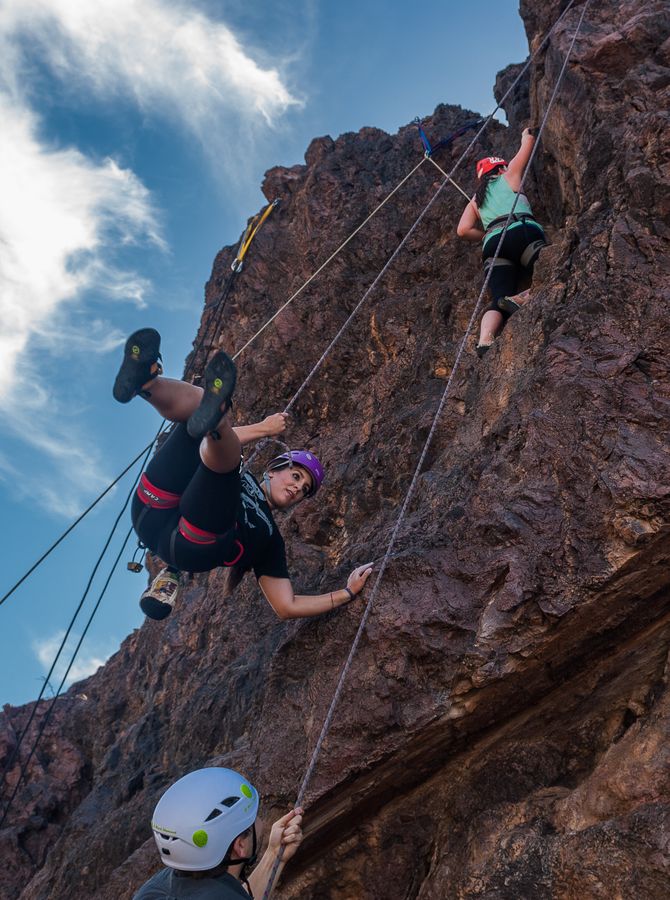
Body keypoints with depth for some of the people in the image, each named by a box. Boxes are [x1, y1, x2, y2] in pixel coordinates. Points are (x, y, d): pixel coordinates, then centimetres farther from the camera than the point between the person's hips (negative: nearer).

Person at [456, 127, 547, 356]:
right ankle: (523, 297, -40)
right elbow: (528, 142, 36)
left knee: (499, 301, -8)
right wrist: (527, 135, 58)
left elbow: (463, 230, 15)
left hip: (493, 242, 4)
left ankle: (485, 341, -35)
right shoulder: (509, 177, 24)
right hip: (523, 231, -4)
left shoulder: (476, 200, 31)